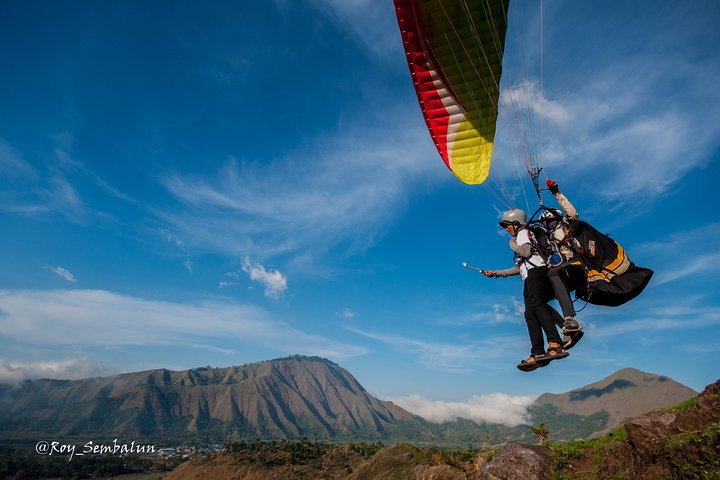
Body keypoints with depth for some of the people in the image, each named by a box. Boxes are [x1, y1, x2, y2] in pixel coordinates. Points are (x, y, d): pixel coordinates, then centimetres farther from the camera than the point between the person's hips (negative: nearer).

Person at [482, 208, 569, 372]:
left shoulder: (523, 233, 9)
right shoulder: (520, 239, 36)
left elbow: (526, 251, -13)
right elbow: (518, 269, 37)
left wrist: (512, 243, 6)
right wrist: (495, 273, 36)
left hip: (536, 272, -9)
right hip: (530, 278, 9)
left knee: (537, 305, -30)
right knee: (530, 315, -6)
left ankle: (555, 345, -45)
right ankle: (538, 354, -17)